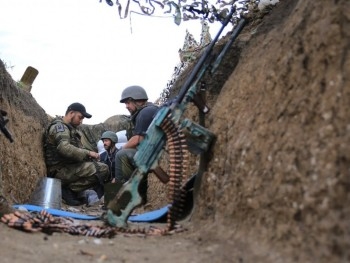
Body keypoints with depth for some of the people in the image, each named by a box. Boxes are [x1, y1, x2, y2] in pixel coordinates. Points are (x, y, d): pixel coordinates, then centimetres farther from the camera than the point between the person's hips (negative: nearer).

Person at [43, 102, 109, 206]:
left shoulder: (70, 128, 20)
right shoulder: (59, 126, -11)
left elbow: (76, 149, 18)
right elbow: (65, 148, -27)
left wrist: (88, 155, 0)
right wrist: (88, 153, -22)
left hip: (68, 167, 10)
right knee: (103, 169, -19)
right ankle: (68, 189, -12)